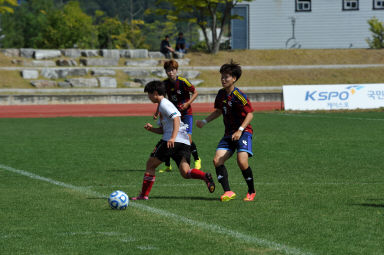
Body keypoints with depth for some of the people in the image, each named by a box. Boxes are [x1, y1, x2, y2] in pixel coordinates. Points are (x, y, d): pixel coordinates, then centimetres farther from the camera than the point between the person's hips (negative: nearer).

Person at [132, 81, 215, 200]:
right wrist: (151, 129, 13)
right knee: (185, 172, -2)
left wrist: (173, 138, -27)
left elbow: (176, 118, -17)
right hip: (184, 142, 9)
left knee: (150, 164, 5)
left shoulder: (164, 104, -3)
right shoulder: (162, 105, 27)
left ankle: (144, 194, 7)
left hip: (173, 141, -9)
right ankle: (205, 176, -27)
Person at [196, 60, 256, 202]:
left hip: (243, 132, -7)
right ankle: (228, 192, -11)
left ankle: (251, 192, -2)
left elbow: (250, 114, -16)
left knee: (242, 161, -23)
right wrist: (204, 121, 14)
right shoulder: (221, 94, 7)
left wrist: (240, 130, -27)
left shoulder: (238, 96, -15)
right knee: (217, 160, -10)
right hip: (228, 134, 7)